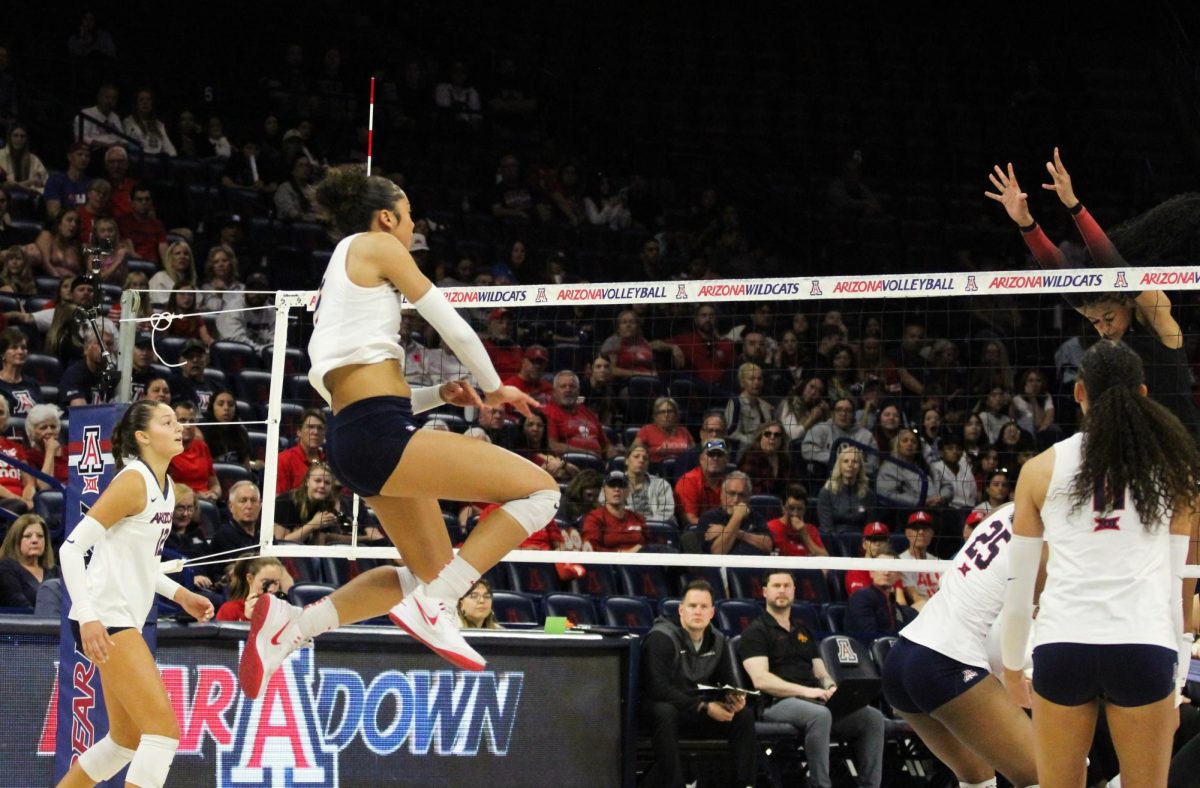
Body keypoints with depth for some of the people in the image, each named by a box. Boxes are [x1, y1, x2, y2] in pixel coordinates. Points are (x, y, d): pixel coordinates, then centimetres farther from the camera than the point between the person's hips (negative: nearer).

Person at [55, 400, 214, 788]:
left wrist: (179, 594, 14)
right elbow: (72, 547, -17)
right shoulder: (133, 480, -13)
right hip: (104, 619, -10)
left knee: (127, 740, 15)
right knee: (164, 728, -16)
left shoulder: (165, 488, 14)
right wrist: (88, 616, -26)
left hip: (126, 620, 10)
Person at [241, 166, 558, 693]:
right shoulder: (376, 245, 2)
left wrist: (438, 396, 21)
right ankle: (432, 605, -16)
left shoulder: (335, 279, 26)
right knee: (539, 489, -9)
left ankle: (291, 625, 12)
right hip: (379, 434, -10)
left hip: (350, 438, 10)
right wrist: (494, 388, 18)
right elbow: (453, 327, 2)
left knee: (431, 569, 20)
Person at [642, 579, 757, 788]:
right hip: (663, 707, -6)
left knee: (745, 715, -14)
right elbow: (658, 688, -26)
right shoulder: (661, 638, -17)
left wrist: (734, 698, -12)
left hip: (697, 713, 6)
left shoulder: (716, 640, 6)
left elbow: (727, 680, 15)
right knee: (665, 713, -40)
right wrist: (704, 707, -28)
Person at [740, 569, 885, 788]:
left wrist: (830, 688, 0)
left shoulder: (803, 630, 28)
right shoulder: (756, 632, 5)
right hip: (778, 703, -7)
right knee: (820, 715, -39)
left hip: (815, 701, 7)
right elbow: (761, 680, -9)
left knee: (872, 717, -15)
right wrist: (805, 691, -18)